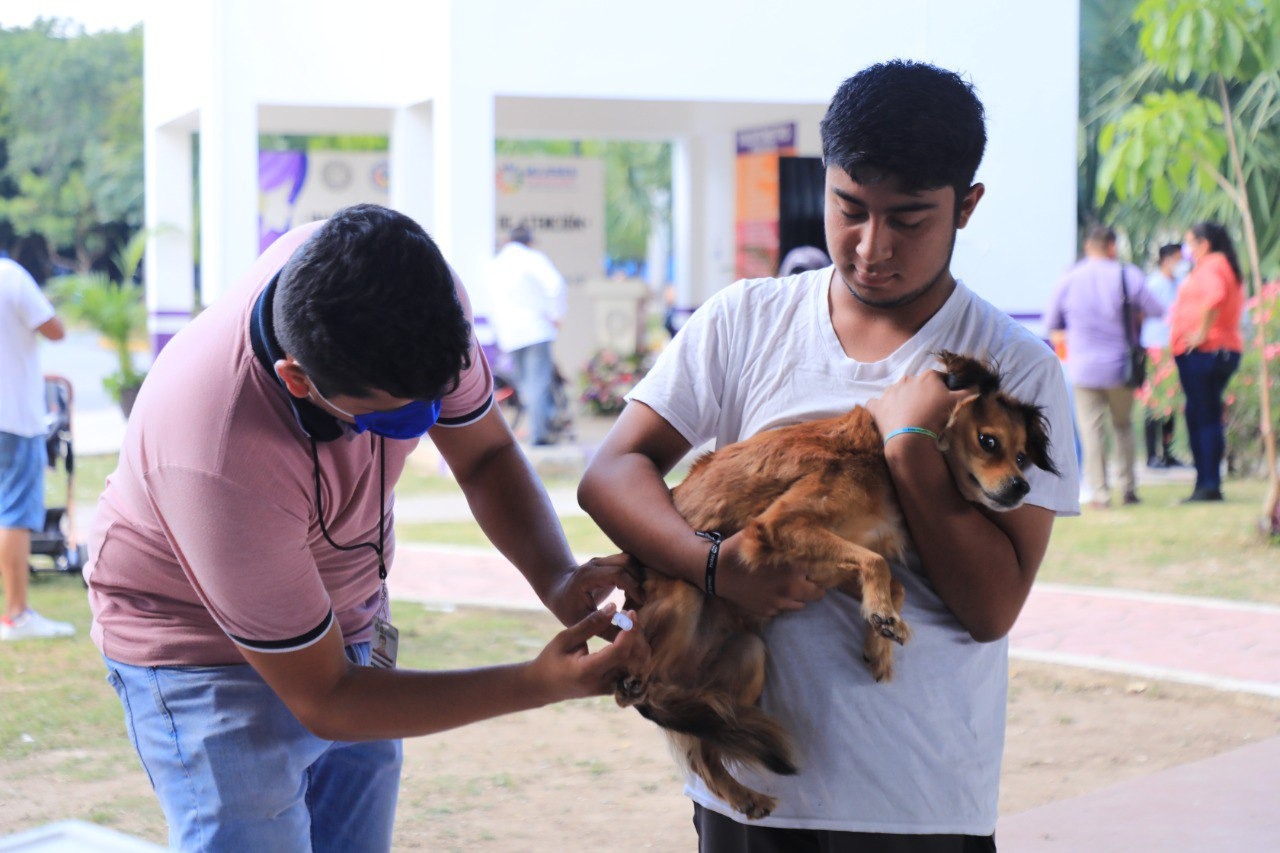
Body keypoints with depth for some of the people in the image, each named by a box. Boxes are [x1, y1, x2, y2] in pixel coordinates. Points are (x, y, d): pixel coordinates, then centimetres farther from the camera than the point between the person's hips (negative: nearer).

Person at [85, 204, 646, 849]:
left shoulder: (417, 293, -24)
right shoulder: (223, 462, -39)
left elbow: (485, 453, -4)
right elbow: (322, 700, -27)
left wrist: (557, 578, -24)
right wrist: (543, 684, -30)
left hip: (350, 618, 6)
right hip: (203, 645, -6)